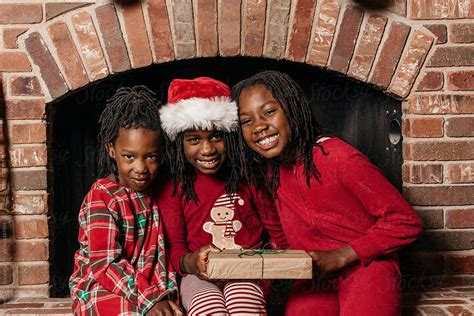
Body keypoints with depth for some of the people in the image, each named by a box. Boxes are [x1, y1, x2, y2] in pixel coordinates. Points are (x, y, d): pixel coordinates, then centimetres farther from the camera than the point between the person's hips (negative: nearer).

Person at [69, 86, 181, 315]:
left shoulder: (151, 194, 6)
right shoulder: (101, 197, -14)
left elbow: (159, 250, 9)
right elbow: (104, 263, -19)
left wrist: (167, 292, -4)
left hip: (151, 287, 6)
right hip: (100, 289, -5)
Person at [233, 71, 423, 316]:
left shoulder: (337, 157, -18)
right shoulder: (268, 171, 1)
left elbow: (406, 223, -16)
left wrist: (338, 257, -16)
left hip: (367, 267, -3)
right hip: (315, 278, 4)